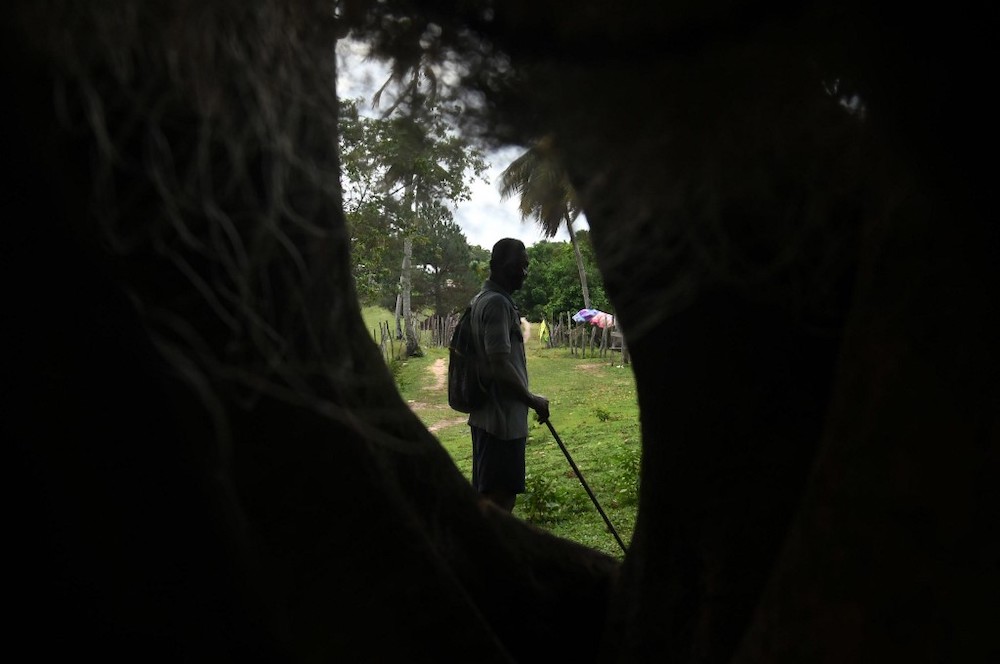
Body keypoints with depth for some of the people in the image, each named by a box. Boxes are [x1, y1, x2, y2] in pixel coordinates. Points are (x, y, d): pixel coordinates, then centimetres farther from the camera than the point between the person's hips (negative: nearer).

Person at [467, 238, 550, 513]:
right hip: (502, 417, -10)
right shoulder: (497, 303, -16)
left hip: (488, 414, 10)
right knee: (501, 498, -6)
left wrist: (526, 399, 21)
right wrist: (532, 400, -10)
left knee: (488, 496, 15)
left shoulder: (483, 300, 15)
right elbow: (500, 366, -22)